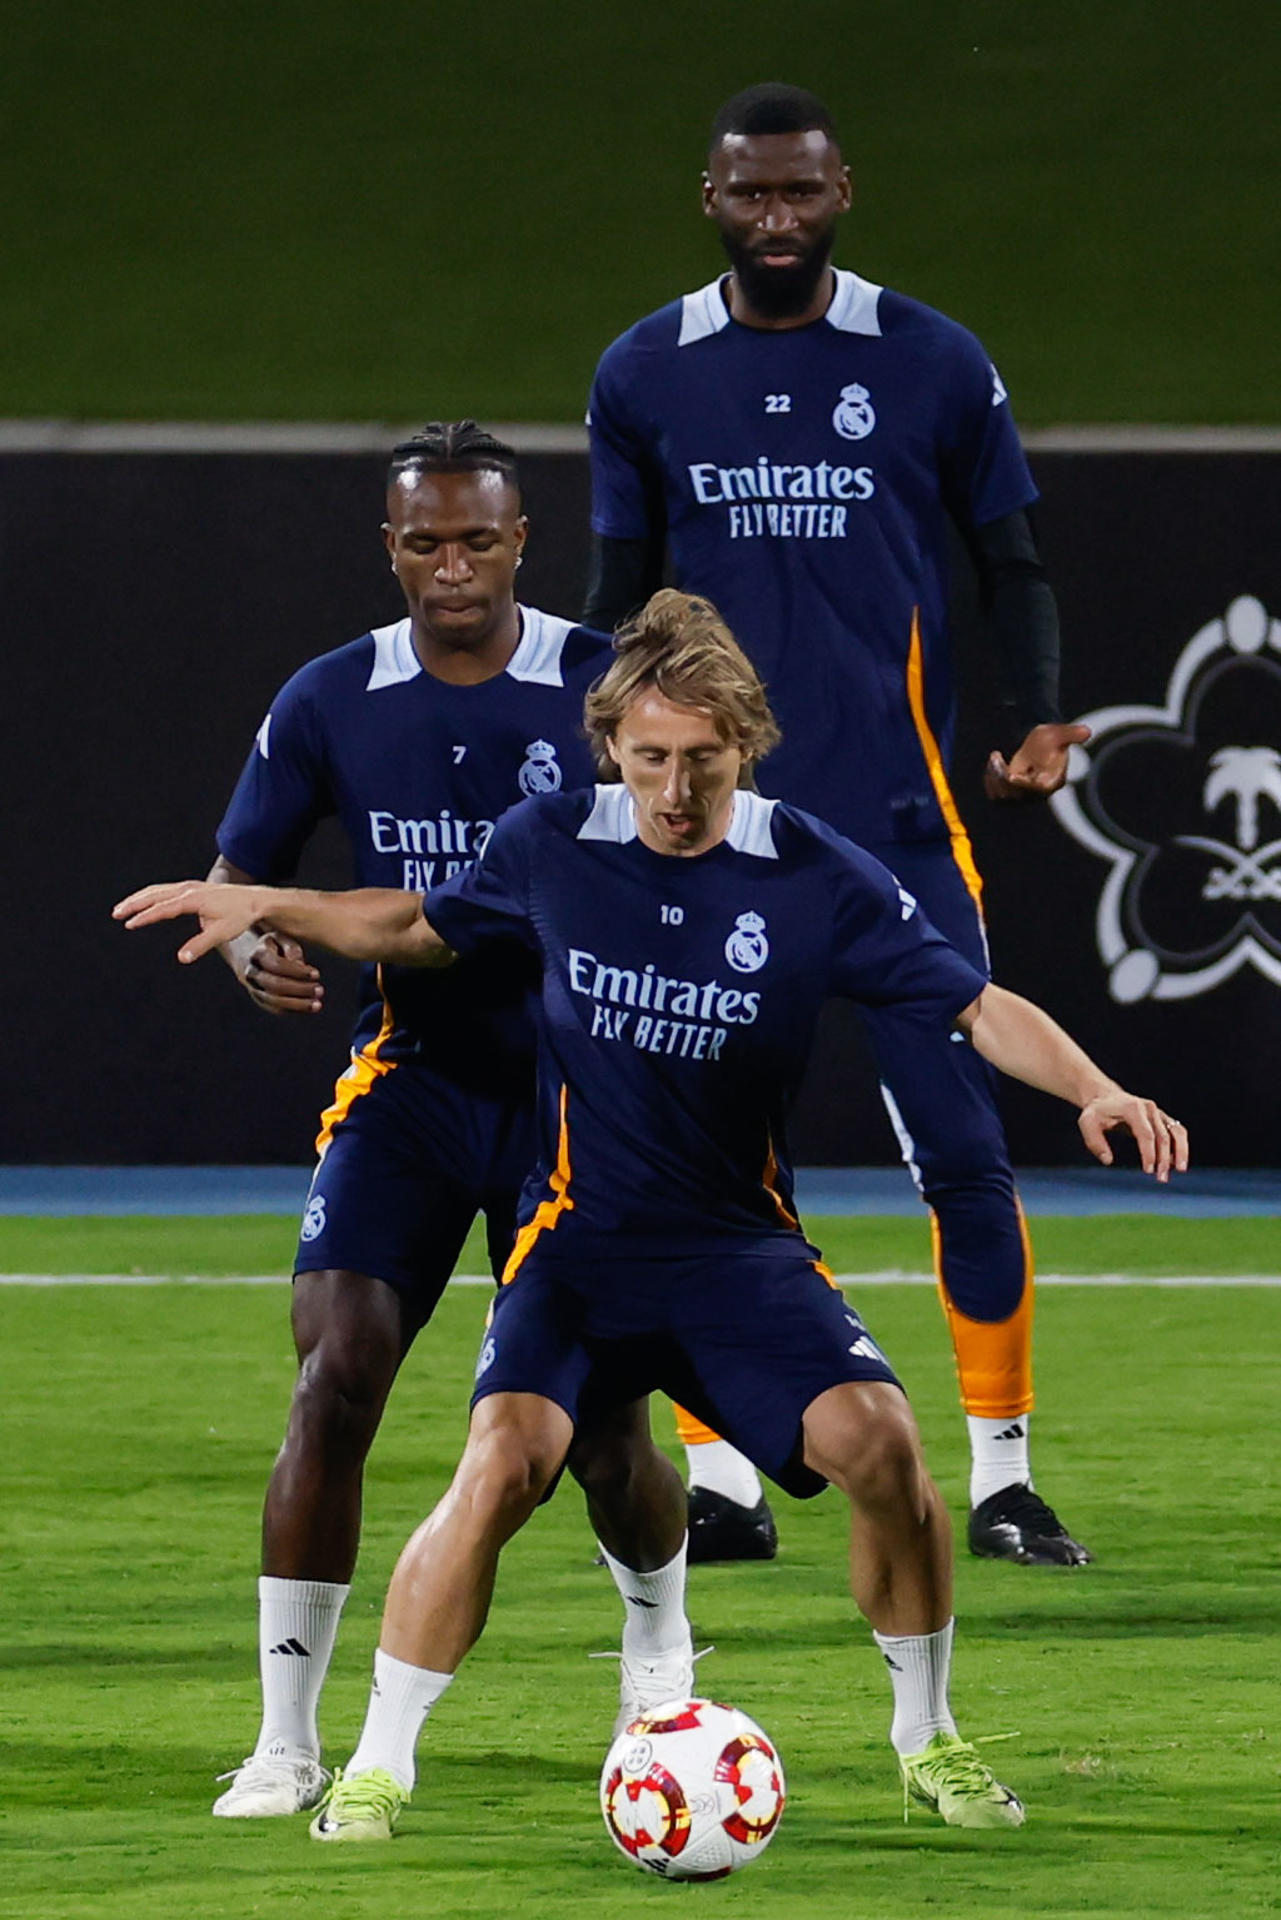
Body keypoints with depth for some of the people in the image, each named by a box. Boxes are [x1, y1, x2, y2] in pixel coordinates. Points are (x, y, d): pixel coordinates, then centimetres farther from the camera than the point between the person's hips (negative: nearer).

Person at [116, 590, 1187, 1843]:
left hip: (742, 1245, 0)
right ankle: (378, 1765, -10)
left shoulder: (817, 878, -9)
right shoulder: (551, 845, -4)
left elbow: (978, 1009, -7)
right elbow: (428, 928, 16)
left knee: (878, 1440, -21)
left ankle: (927, 1740, 5)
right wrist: (266, 909, 5)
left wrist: (1092, 1089, -24)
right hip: (578, 1240, 0)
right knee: (504, 1460, -25)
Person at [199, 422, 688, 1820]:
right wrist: (251, 950, -18)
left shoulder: (606, 690, -7)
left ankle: (661, 1673, 31)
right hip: (408, 1076, 1)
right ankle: (287, 1740, -12)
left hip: (577, 1086, -1)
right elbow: (236, 872, 5)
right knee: (335, 1374, -16)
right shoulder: (329, 704, -1)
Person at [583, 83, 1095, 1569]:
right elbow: (619, 598, 15)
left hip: (898, 818, -2)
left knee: (963, 1150, -5)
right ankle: (718, 1483, 8)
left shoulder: (933, 367, 2)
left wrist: (1036, 722, -7)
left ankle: (1001, 1478, 4)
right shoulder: (644, 376, 8)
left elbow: (1011, 565, 9)